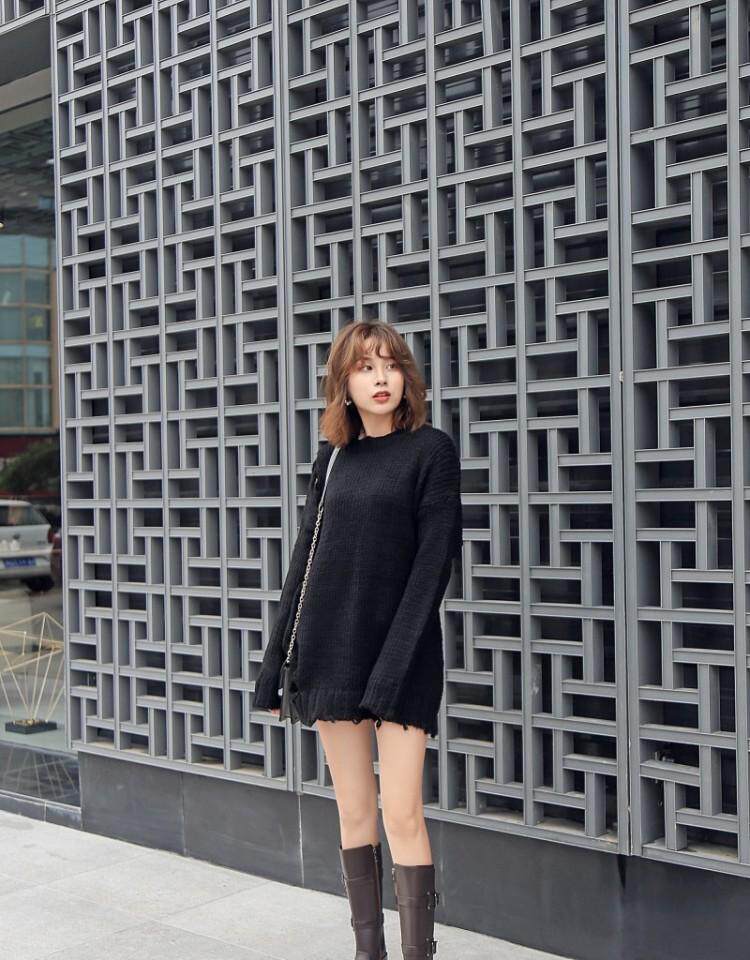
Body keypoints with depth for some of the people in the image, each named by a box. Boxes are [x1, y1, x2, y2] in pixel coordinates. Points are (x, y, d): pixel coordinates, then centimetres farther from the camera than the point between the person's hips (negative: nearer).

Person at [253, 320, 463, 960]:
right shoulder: (332, 458, 10)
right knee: (353, 810, 10)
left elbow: (434, 560, -10)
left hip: (402, 654, -4)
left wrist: (394, 667, -16)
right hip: (331, 646, 5)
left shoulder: (431, 449, -4)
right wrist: (277, 660, 8)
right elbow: (305, 556, 12)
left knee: (401, 814, -9)